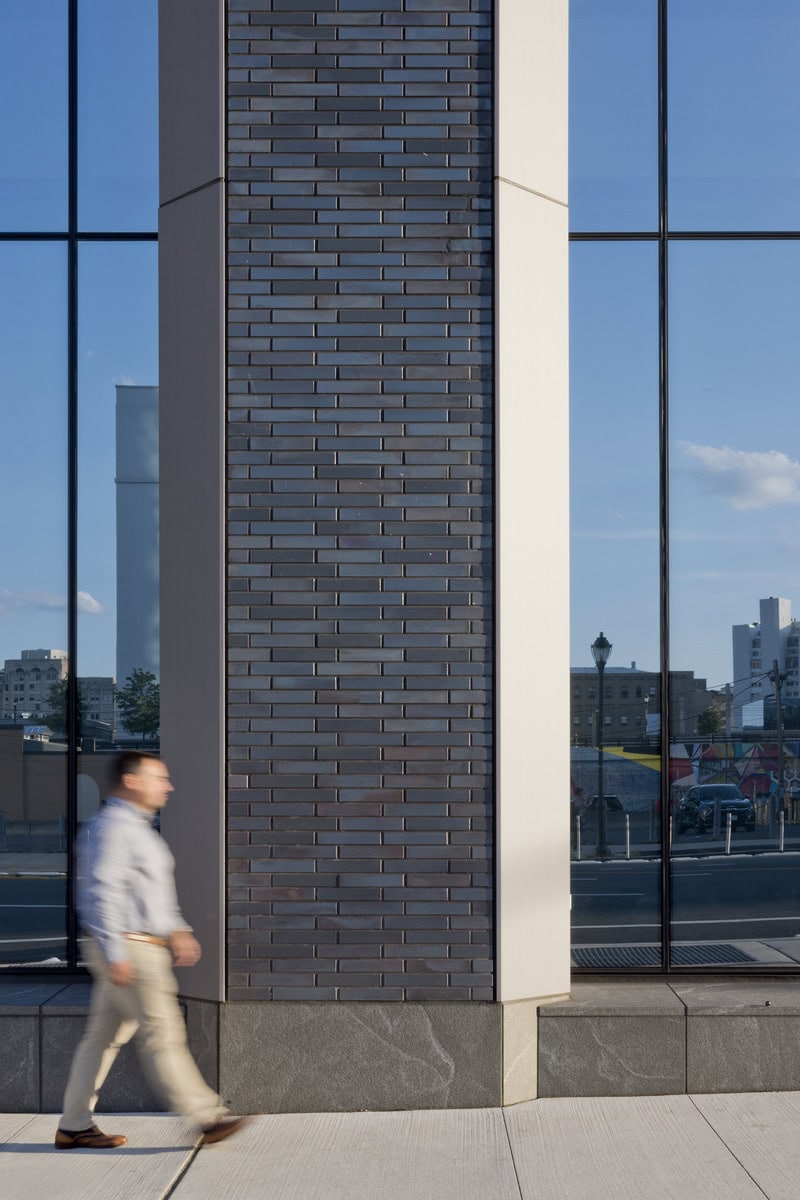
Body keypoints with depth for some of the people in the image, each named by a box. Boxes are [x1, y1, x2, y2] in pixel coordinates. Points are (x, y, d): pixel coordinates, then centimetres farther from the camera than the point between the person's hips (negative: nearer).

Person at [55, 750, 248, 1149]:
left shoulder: (138, 828, 19)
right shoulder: (111, 827, -14)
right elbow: (101, 892, -21)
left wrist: (177, 931, 18)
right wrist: (115, 953, -24)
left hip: (142, 948, 10)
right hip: (128, 950, -10)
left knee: (104, 1037, 11)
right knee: (161, 1033, -6)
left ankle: (74, 1126, 16)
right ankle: (207, 1118, -3)